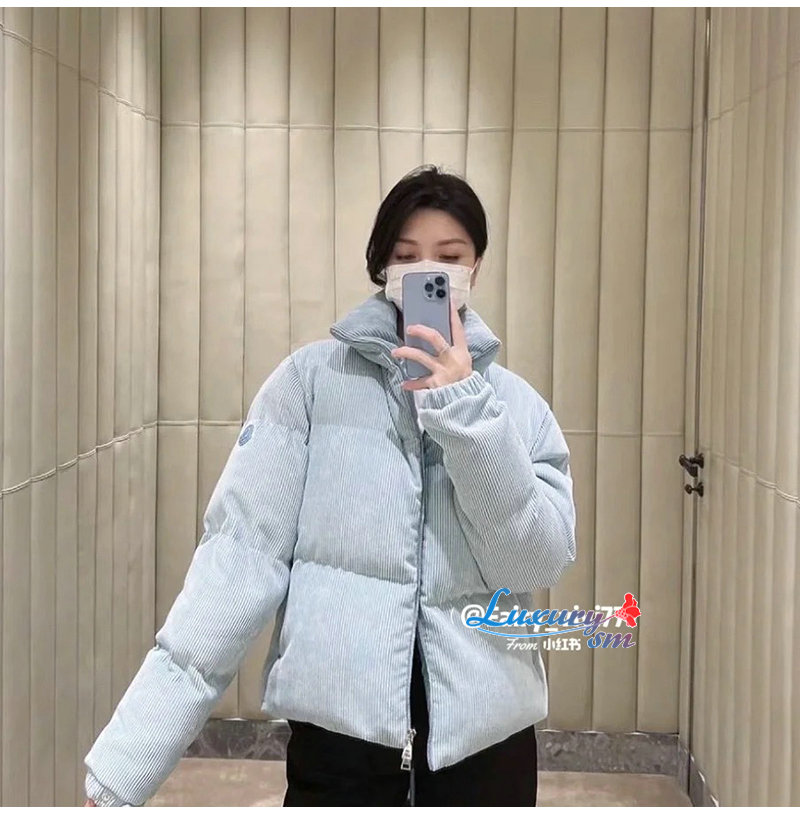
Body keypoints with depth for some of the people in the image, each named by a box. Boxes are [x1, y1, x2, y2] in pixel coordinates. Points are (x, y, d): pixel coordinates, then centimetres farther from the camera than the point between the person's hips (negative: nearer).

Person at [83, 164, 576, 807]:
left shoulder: (517, 403, 3)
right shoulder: (311, 378, -3)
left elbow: (540, 565, -6)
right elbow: (243, 553, -10)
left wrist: (467, 411, -17)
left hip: (485, 738, 2)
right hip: (338, 733, -2)